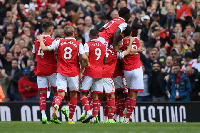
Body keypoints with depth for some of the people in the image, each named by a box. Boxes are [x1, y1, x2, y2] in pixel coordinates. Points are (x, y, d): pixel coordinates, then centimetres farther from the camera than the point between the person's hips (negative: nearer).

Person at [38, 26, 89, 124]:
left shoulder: (59, 42, 2)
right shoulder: (78, 44, 0)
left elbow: (44, 48, -1)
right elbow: (84, 57, -12)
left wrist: (41, 39, 17)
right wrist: (87, 64, 9)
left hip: (61, 72, 0)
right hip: (73, 72, 0)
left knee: (61, 93, -5)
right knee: (74, 94, 14)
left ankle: (56, 105, -41)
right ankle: (70, 118, 17)